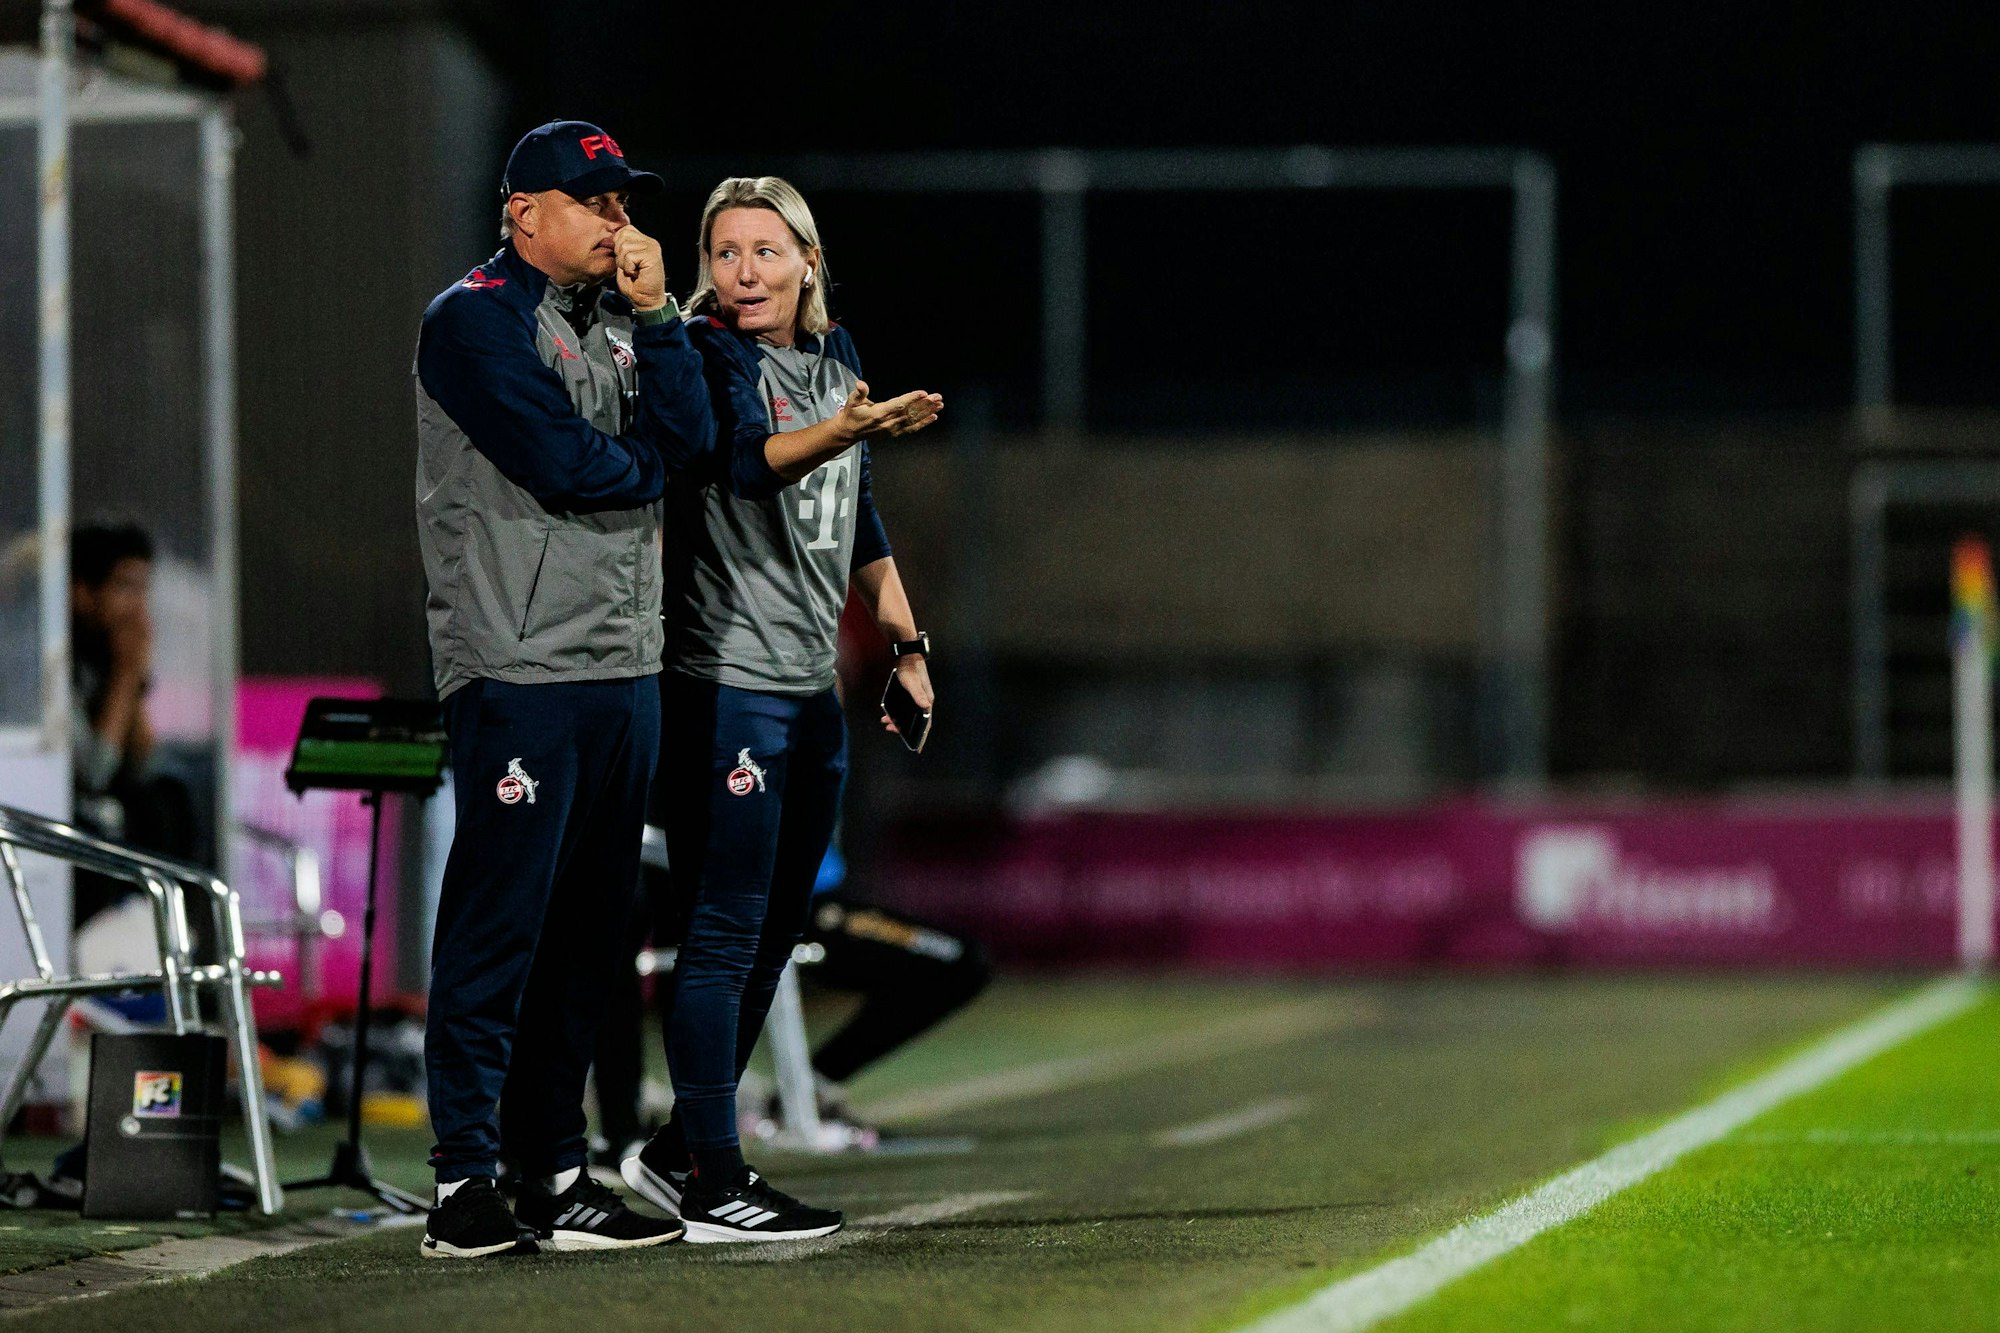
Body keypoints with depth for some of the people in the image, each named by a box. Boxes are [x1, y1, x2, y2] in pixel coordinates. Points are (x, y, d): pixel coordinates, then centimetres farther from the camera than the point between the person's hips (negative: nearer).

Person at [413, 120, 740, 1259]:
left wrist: (655, 313, -1)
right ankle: (465, 1185, -7)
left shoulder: (617, 320, 20)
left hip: (626, 665, 8)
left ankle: (554, 1172, 15)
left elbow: (690, 439, 5)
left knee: (589, 924, 9)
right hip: (521, 664, -8)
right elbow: (560, 463, -15)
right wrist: (645, 467, 3)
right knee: (498, 922, -8)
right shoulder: (476, 319, -5)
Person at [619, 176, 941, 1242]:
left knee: (773, 933, 12)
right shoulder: (710, 355, -8)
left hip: (809, 685, 8)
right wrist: (841, 431, -46)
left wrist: (903, 642, 23)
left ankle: (679, 1150, 22)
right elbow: (750, 457, -29)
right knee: (724, 932, -9)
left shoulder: (834, 361, 15)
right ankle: (712, 1185, -6)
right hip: (724, 683, -8)